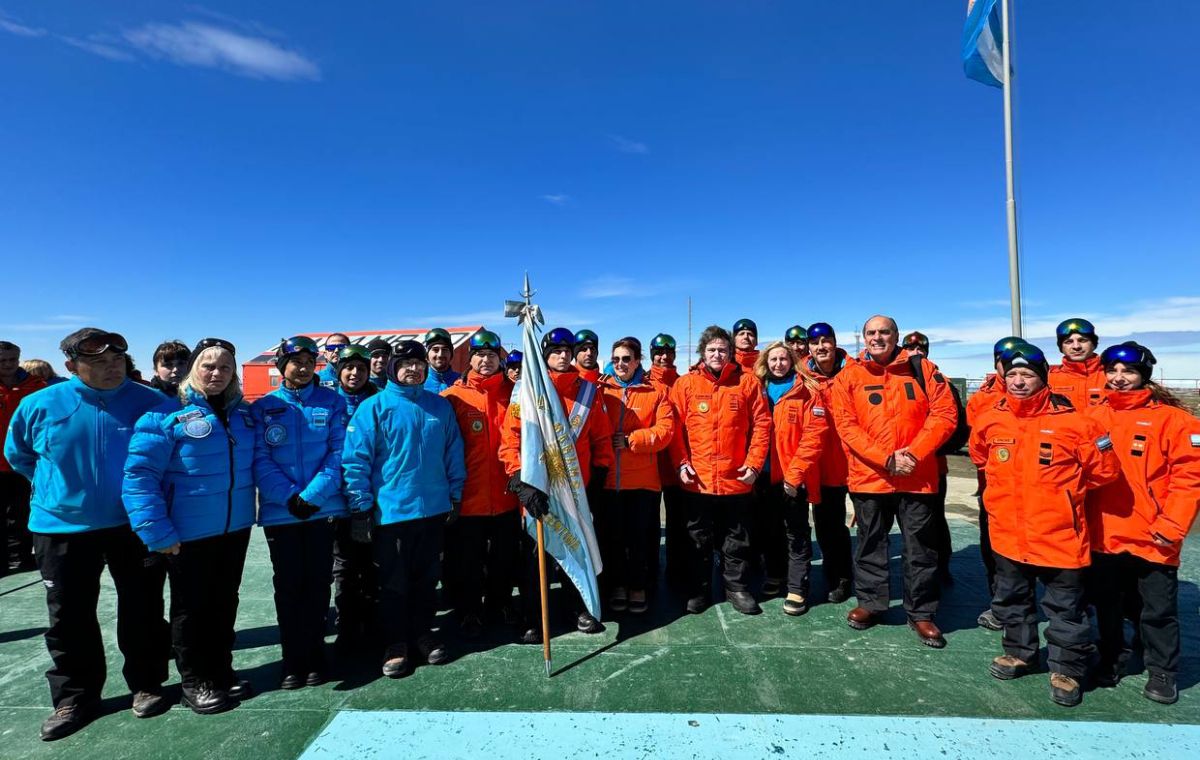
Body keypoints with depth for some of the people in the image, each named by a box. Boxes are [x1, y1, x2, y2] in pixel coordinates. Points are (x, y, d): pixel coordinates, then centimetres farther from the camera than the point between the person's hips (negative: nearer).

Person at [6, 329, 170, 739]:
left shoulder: (151, 402, -9)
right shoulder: (40, 404, -5)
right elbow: (17, 454, 14)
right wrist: (57, 488, 8)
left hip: (135, 525, -1)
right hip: (62, 528, 1)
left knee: (142, 611, 10)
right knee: (70, 617, 12)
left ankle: (146, 684, 28)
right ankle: (74, 697, 30)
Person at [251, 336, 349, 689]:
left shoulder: (332, 401, 1)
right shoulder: (263, 408, 3)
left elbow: (339, 452, -6)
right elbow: (260, 460, -4)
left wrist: (313, 494, -16)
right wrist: (289, 497, -16)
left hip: (324, 509, 0)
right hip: (279, 512, 1)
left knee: (318, 584, 10)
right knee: (288, 586, 9)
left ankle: (314, 657, 24)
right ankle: (293, 660, 22)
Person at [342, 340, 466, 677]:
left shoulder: (440, 406, 5)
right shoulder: (374, 407, -6)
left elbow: (453, 454, 10)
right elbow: (356, 460, -7)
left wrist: (456, 496, 9)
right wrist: (361, 507, -9)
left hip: (434, 509, 3)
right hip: (390, 511, -3)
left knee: (427, 577, 16)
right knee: (394, 582, 9)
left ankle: (423, 633, 33)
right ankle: (396, 644, 25)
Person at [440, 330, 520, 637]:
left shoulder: (512, 393, 4)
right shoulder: (453, 396, -4)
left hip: (505, 494, 3)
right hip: (468, 495, -2)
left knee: (505, 556, 17)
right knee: (467, 560, 10)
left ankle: (500, 605, 38)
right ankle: (469, 612, 29)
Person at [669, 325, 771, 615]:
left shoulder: (747, 382, 1)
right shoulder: (686, 384, 1)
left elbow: (761, 424, 0)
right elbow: (675, 428, 0)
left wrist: (754, 463, -6)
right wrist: (681, 463, -9)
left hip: (736, 478, 0)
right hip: (698, 479, 0)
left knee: (736, 539, 13)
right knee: (699, 539, 13)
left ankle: (737, 587, 29)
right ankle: (698, 589, 27)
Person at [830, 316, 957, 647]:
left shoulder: (922, 369, 2)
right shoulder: (849, 377, 0)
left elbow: (944, 414, -3)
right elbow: (847, 426, -7)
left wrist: (913, 453, -14)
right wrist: (886, 459, -16)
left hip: (917, 477, 0)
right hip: (868, 476, 0)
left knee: (920, 547, 10)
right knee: (870, 543, 14)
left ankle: (921, 612, 25)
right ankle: (870, 602, 31)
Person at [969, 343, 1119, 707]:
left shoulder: (1071, 421, -13)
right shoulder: (989, 420, -3)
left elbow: (1104, 469, -2)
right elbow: (980, 457, 18)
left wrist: (1065, 491, 6)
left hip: (1059, 534, -4)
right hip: (1008, 532, 4)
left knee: (1065, 606, 11)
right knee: (1011, 599, 20)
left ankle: (1067, 669, 30)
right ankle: (1019, 652, 40)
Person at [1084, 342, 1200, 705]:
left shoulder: (1170, 417, -6)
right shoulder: (1093, 416, 4)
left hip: (1152, 537, -3)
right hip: (1103, 535, 3)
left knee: (1158, 609, 11)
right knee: (1107, 606, 17)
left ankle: (1162, 672, 29)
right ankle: (1112, 660, 35)